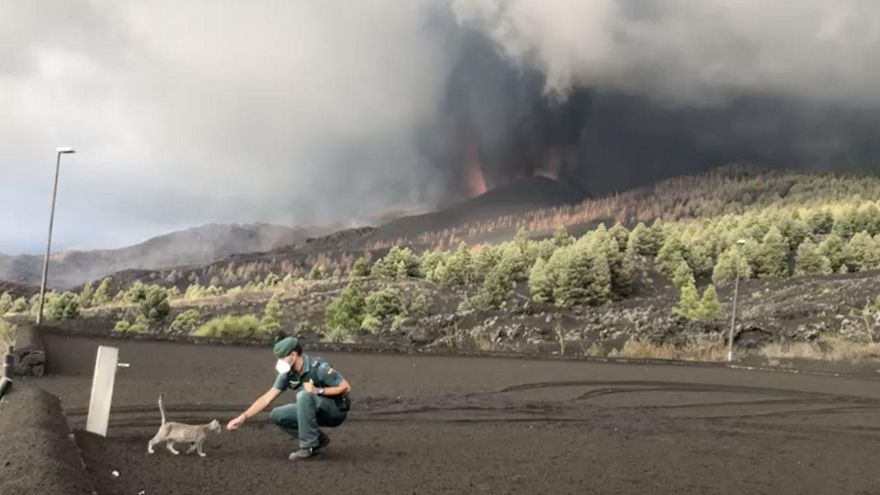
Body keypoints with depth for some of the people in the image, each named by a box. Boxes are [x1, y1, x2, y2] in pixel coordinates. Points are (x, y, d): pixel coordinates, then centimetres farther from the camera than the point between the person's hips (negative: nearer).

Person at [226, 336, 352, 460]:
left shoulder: (319, 367, -25)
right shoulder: (288, 373, -5)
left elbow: (346, 387, -22)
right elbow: (267, 398, -4)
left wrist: (318, 391, -27)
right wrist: (243, 417, -12)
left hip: (336, 410, -7)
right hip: (317, 411, 7)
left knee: (304, 395, -32)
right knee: (277, 415, -6)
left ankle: (309, 445, -21)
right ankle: (319, 440, 4)